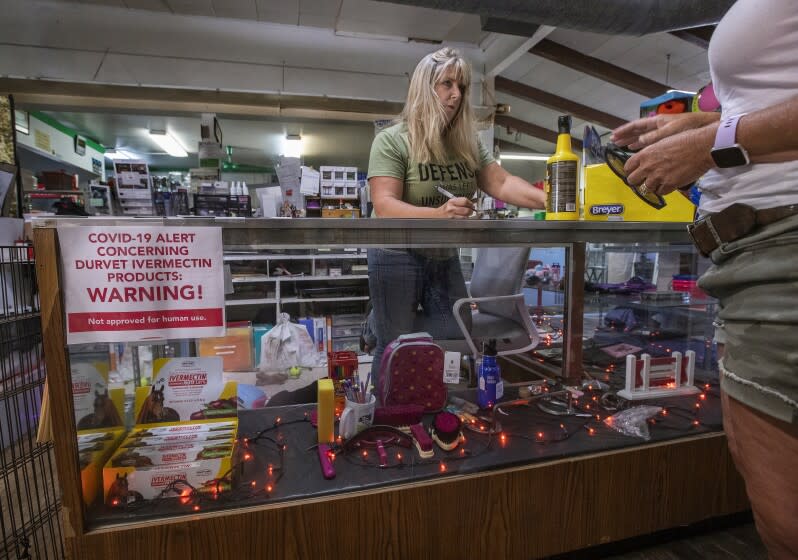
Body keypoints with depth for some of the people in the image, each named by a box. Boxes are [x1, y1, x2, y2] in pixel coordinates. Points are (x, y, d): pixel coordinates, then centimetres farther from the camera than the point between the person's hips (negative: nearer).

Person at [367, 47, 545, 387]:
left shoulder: (468, 143, 5)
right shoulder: (392, 140, -12)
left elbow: (501, 183, -2)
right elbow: (384, 208, -21)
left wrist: (548, 200, -20)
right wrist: (438, 214, -37)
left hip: (444, 256, 6)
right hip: (398, 256, -6)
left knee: (459, 334, 11)